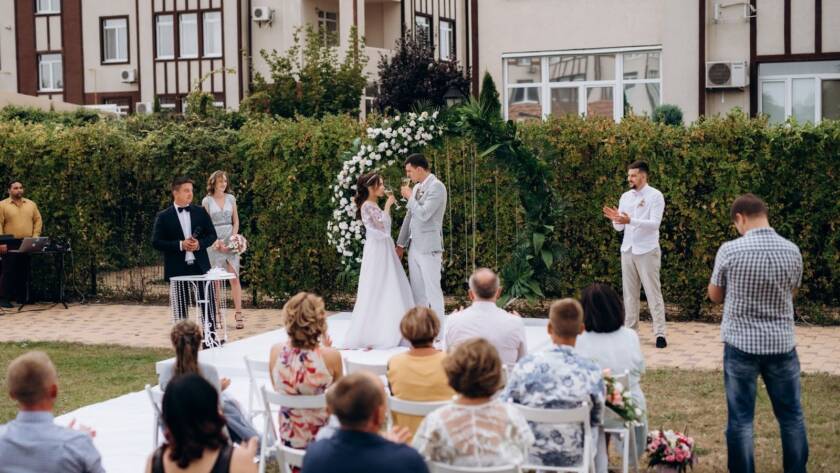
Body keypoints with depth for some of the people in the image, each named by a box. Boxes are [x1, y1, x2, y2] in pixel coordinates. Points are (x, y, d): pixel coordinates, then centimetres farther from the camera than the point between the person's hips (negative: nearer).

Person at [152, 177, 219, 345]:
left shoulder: (200, 212, 7)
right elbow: (156, 242, -6)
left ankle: (210, 337, 9)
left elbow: (212, 235, 9)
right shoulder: (163, 217, -1)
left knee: (208, 303, 0)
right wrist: (180, 245, -16)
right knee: (180, 307, 5)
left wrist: (200, 243, -11)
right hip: (178, 269, -2)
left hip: (200, 266, 2)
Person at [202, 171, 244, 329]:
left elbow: (236, 221, 10)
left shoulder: (231, 198, 9)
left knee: (234, 277, -6)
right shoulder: (207, 201, 2)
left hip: (230, 240, 2)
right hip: (214, 241, -2)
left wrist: (233, 238, -5)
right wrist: (216, 241, -11)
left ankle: (238, 314, -8)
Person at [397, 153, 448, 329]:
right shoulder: (416, 187, 13)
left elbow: (423, 214, -22)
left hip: (429, 247, -8)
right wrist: (401, 244, 20)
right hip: (414, 247, 8)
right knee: (417, 291, 11)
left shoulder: (437, 186, -12)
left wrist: (410, 197, -9)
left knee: (432, 289, -4)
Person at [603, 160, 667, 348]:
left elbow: (655, 223, -19)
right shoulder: (625, 197, 11)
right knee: (629, 291, 8)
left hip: (647, 251, -6)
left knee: (653, 292, -5)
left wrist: (630, 221, -30)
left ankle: (660, 334, -5)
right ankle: (630, 330, 14)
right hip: (627, 249, 6)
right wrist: (615, 218, -12)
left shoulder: (655, 196, -7)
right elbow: (619, 227, 12)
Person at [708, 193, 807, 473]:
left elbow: (715, 296, 1)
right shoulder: (792, 251, -4)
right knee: (791, 415, 14)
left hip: (740, 344, -2)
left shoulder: (730, 250, -12)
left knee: (740, 418, 7)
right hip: (782, 344, 2)